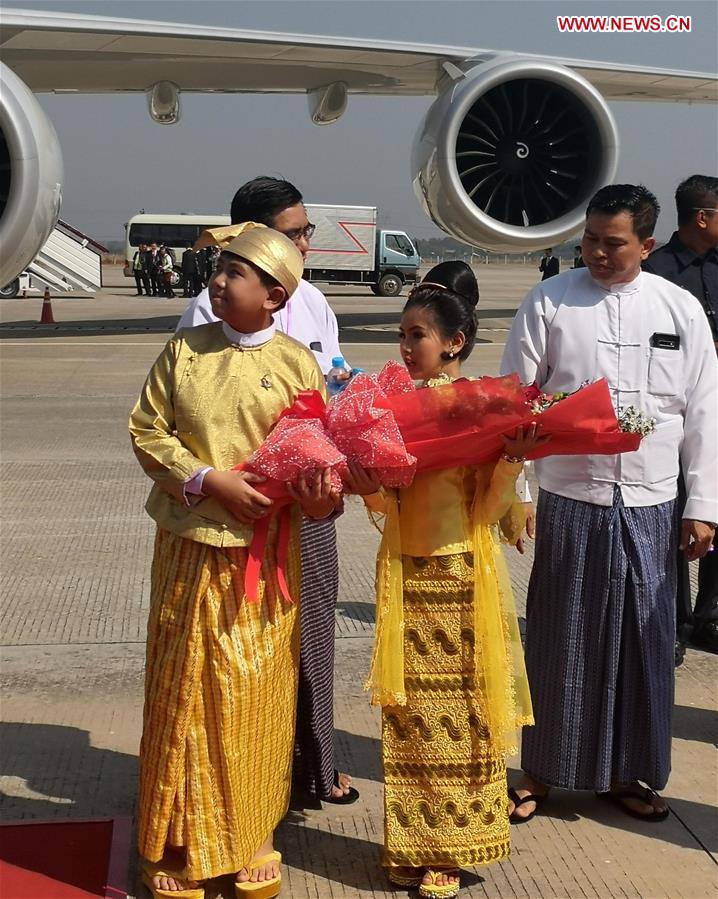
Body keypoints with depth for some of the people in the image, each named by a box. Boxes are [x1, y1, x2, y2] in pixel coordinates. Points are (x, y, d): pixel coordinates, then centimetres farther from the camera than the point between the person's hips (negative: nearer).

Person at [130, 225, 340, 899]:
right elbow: (146, 430, 0)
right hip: (189, 549, 1)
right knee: (185, 692, 6)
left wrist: (322, 495, -20)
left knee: (255, 695, 7)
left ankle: (249, 839, 24)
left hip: (265, 554, -1)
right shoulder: (183, 350, 2)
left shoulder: (297, 363, -1)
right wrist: (209, 479, -14)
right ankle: (181, 843, 21)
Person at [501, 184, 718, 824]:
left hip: (649, 506, 2)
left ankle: (624, 774, 26)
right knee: (559, 640, 6)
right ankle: (541, 772, 22)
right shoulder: (549, 303, -1)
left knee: (642, 641, 9)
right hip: (569, 501, -2)